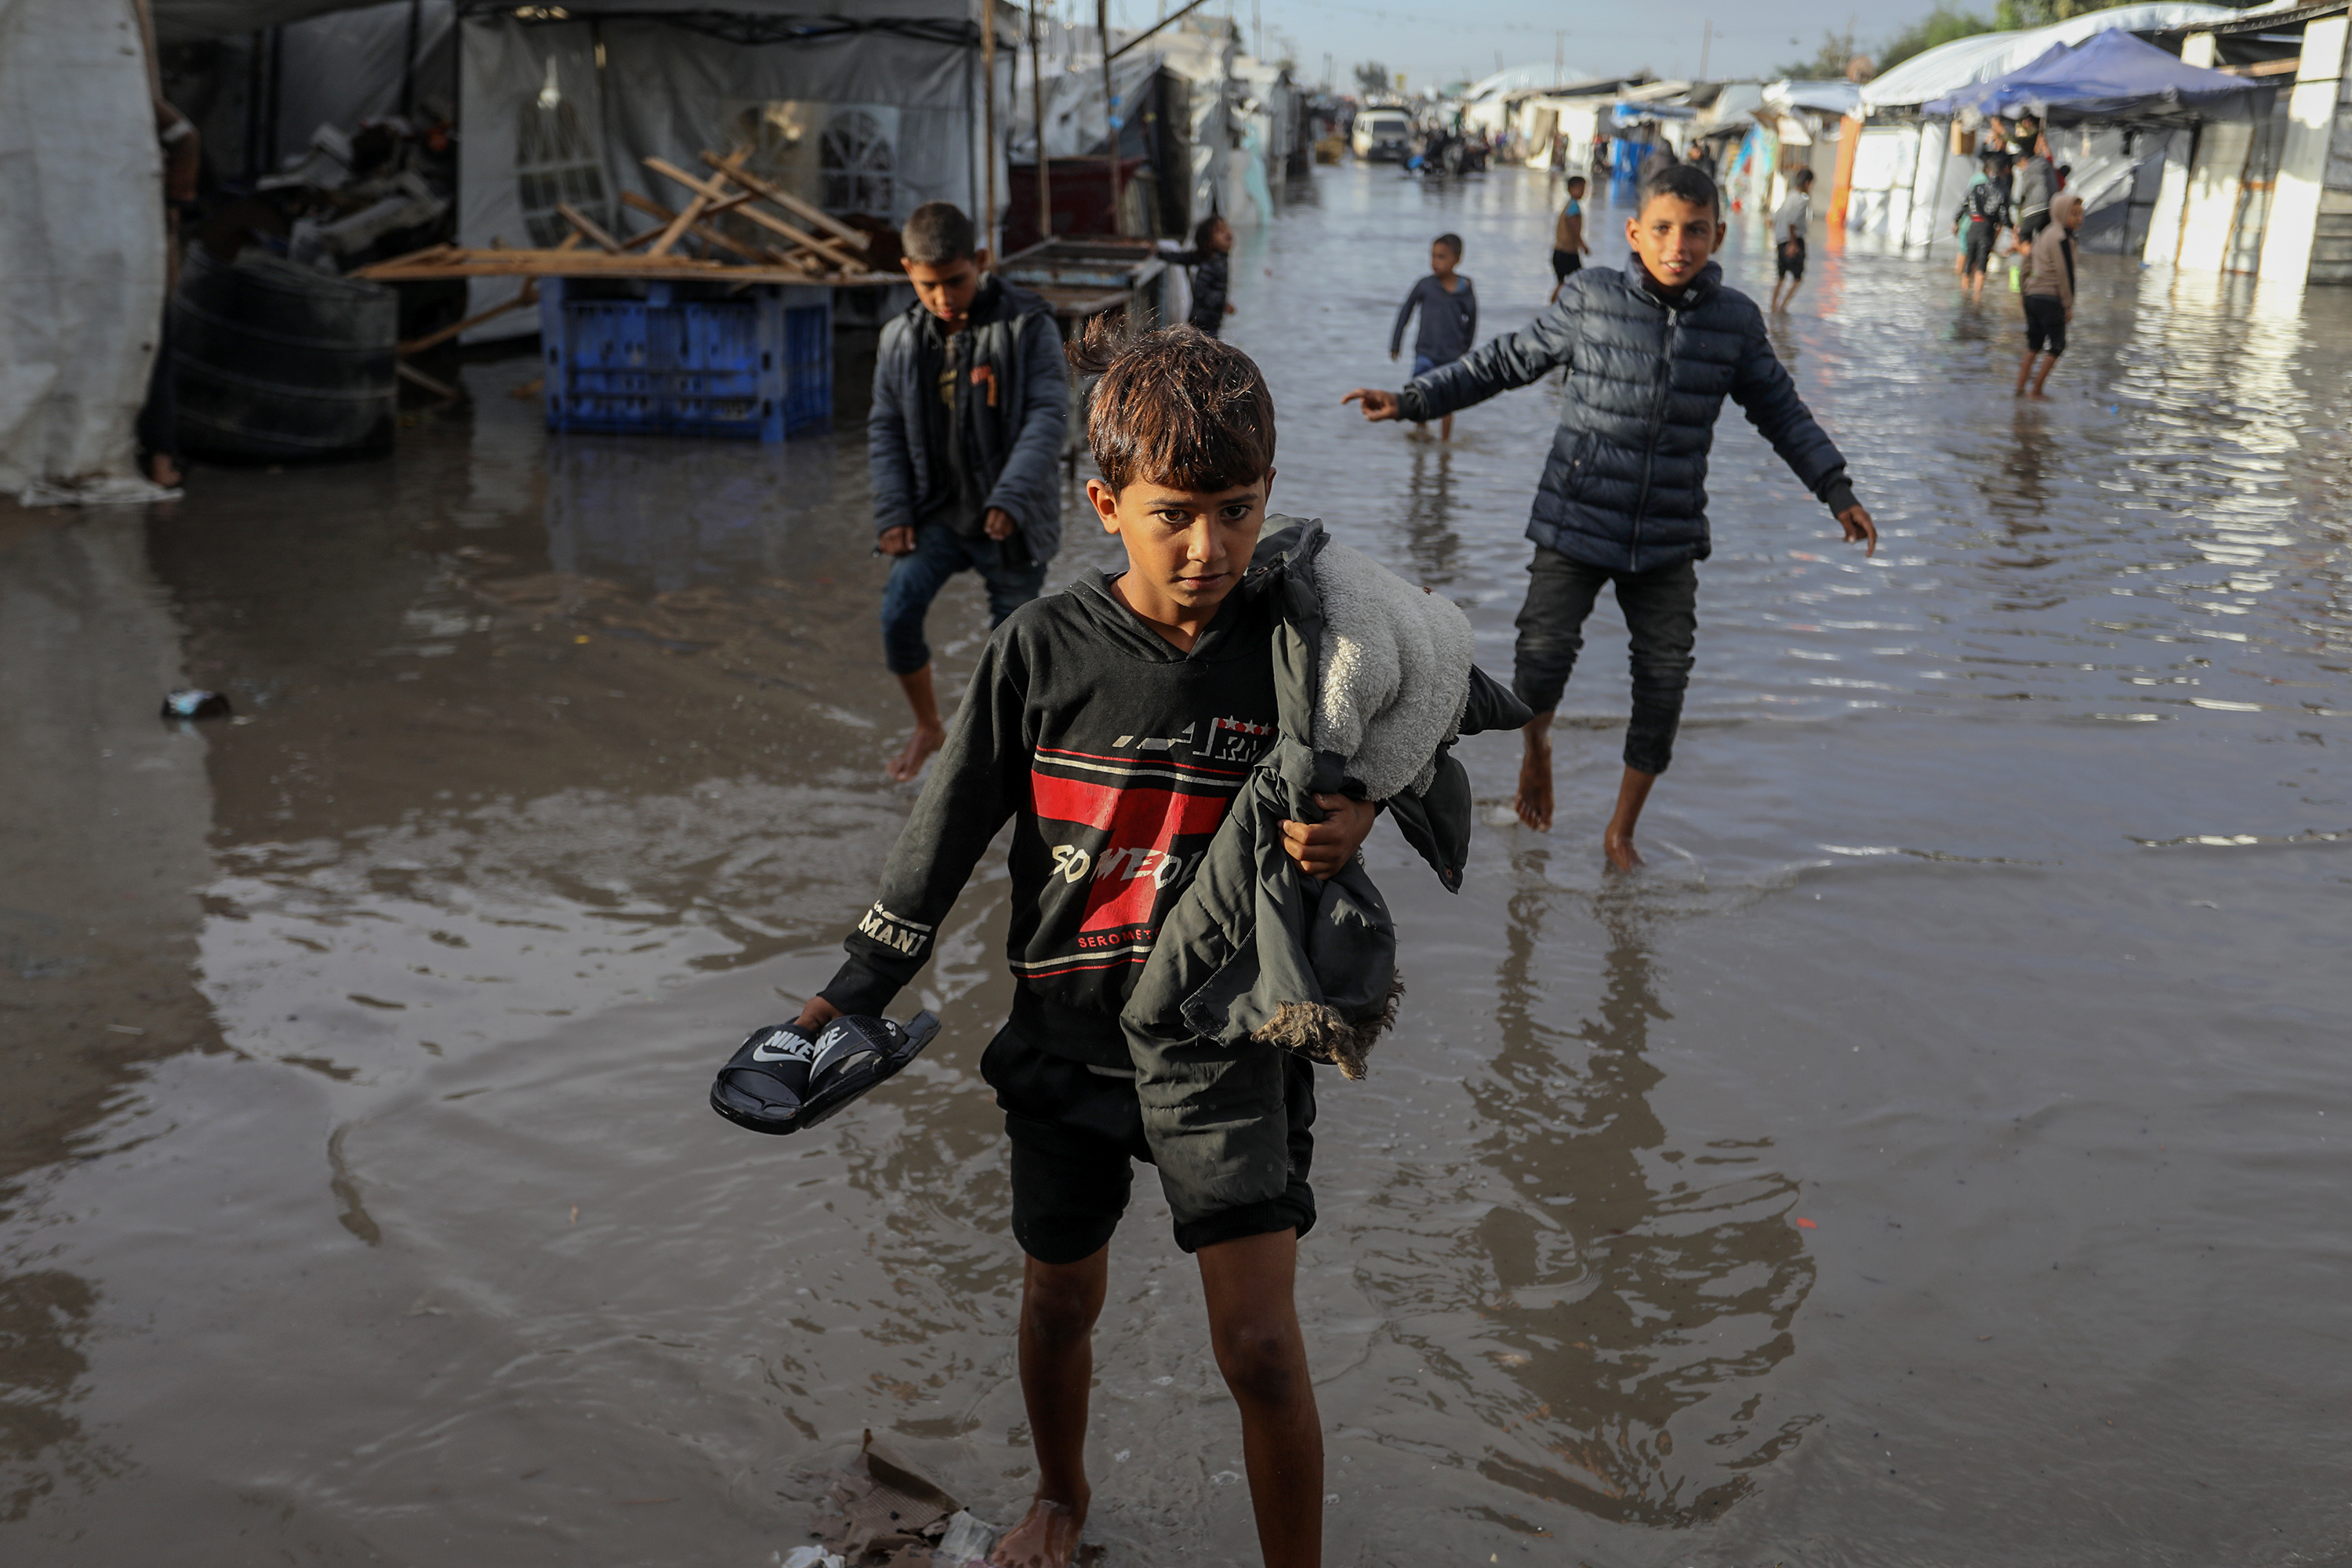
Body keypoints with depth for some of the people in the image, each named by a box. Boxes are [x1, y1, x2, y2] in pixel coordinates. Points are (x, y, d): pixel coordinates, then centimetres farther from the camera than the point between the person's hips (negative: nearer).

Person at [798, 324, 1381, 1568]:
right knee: (1060, 1301, 20)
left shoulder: (1288, 643, -11)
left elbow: (1347, 786, 4)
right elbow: (951, 827, -3)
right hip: (1069, 1035, 2)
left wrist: (1350, 823, -21)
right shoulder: (1042, 649, -11)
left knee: (1258, 1343, -6)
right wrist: (856, 991, -2)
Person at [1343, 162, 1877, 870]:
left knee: (1664, 684, 2)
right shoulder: (1591, 299, -5)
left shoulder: (1735, 320, 1)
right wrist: (1413, 400, 1)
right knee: (1543, 659, -10)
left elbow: (1780, 409, 14)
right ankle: (1535, 748, 27)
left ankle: (1622, 832, 21)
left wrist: (1838, 492, 13)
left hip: (1669, 541, 2)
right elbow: (1508, 361, 5)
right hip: (1576, 526, -2)